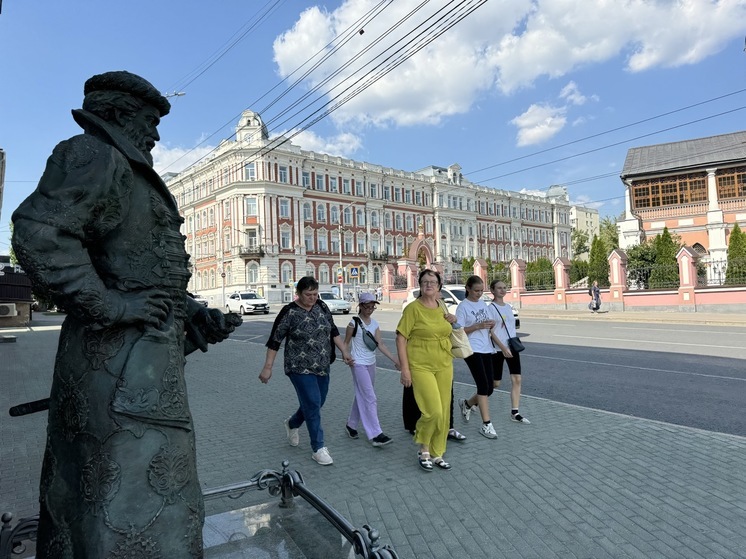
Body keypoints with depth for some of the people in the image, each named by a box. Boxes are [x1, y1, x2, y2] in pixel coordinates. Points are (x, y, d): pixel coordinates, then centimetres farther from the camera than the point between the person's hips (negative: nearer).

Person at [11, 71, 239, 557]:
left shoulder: (128, 172, 23)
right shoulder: (94, 155, -8)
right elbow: (39, 232, -25)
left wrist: (190, 312, 12)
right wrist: (110, 307, -21)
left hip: (145, 350, 11)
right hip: (126, 357, -11)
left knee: (85, 494, 20)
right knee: (147, 505, -6)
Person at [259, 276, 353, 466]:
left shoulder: (322, 307, 3)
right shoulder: (289, 312, -12)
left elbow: (333, 331, 11)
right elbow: (275, 341, -9)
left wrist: (344, 351, 3)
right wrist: (267, 367, -9)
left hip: (322, 367, 6)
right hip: (300, 368, -6)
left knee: (315, 403, 16)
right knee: (313, 405, -7)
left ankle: (292, 424, 44)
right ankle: (318, 448, 8)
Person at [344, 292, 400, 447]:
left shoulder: (375, 323, 7)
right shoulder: (354, 323, -9)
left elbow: (380, 344, 6)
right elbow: (346, 343, -3)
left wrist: (394, 359, 0)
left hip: (371, 364, 7)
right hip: (359, 364, -6)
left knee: (361, 396, 15)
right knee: (370, 399, -10)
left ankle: (351, 425, 31)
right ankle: (375, 435, -8)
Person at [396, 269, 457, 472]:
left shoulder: (442, 307, 8)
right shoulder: (413, 308, -11)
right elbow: (401, 338, -12)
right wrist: (405, 369, -14)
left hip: (444, 366, 6)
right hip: (421, 367, -6)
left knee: (444, 413, 9)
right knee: (433, 412, -12)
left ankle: (437, 454, 27)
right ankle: (423, 450, 15)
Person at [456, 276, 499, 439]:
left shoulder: (483, 304, 14)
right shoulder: (463, 306, -6)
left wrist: (491, 325, -3)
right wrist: (478, 326, -20)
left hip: (486, 349, 7)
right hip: (472, 350, -7)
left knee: (489, 388, 6)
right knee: (483, 386, -13)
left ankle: (467, 404, 32)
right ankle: (486, 424, -5)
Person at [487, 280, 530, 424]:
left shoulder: (508, 307, 13)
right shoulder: (490, 308, -9)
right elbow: (491, 331, -14)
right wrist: (503, 348, -20)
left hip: (512, 347, 6)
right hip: (498, 349, -6)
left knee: (516, 379, -2)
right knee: (495, 383, 1)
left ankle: (514, 413, 5)